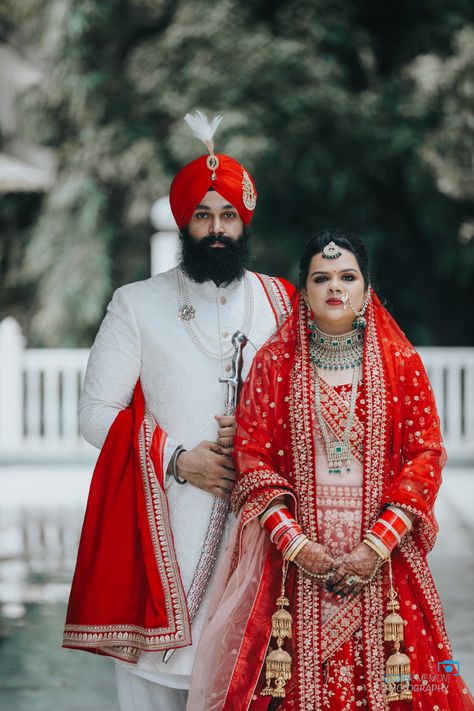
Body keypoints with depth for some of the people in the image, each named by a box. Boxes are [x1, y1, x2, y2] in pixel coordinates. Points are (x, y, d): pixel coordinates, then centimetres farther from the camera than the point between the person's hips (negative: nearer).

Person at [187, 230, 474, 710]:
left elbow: (424, 457, 0)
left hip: (382, 556, 0)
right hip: (295, 561, 0)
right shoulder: (274, 364, 5)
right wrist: (294, 543, -11)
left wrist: (377, 546, -10)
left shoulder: (401, 364, 4)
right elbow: (251, 459, 1)